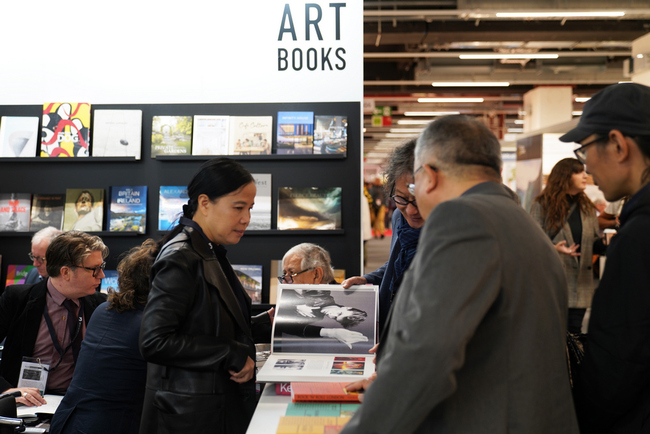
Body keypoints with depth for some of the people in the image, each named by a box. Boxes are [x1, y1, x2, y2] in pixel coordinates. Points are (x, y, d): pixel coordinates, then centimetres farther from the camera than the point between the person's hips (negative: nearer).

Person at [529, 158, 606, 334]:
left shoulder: (587, 207, 14)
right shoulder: (542, 205, -4)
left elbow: (595, 243, 14)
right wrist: (554, 248, -26)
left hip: (580, 285, 5)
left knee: (573, 333, 8)